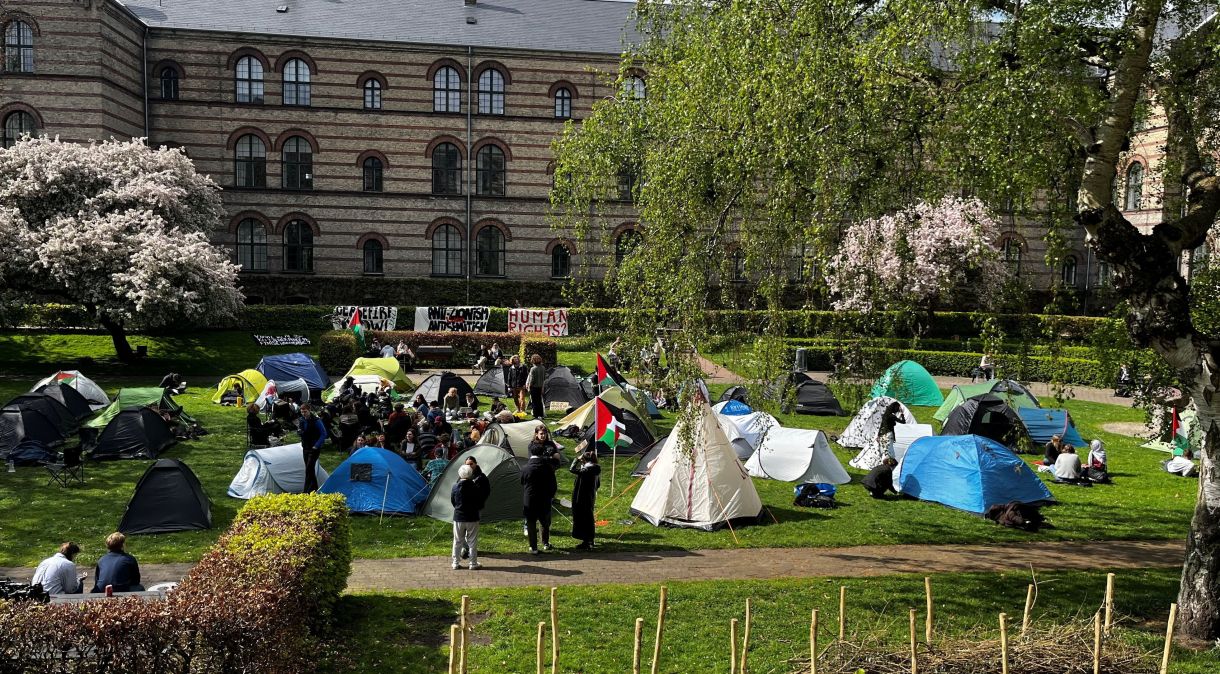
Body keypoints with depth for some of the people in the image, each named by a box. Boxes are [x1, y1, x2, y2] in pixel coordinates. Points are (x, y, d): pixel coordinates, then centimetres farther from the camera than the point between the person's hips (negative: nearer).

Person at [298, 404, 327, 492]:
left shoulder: (316, 421, -15)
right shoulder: (302, 420, 5)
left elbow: (323, 434, -13)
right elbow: (301, 432, 20)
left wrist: (316, 446, -17)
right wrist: (299, 430, -5)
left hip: (314, 448, -7)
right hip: (305, 448, 7)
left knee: (309, 469, -13)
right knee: (309, 469, 13)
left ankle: (307, 491, -13)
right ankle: (314, 488, 24)